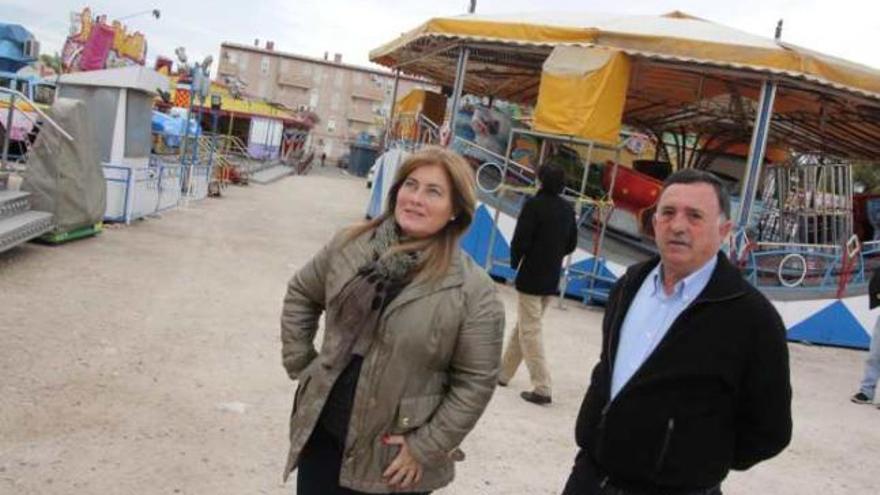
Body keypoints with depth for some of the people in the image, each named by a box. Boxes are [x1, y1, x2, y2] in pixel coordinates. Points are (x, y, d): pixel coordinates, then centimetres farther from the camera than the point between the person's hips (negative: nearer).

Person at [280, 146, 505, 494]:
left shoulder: (473, 291, -15)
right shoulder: (351, 245, -2)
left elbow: (476, 381, -11)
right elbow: (301, 293, 13)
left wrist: (426, 448, -11)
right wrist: (299, 362, 7)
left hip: (392, 456, -3)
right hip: (322, 432, 4)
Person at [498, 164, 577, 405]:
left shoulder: (534, 204, -14)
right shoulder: (567, 209, 6)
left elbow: (520, 240, -17)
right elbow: (571, 244, 11)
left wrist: (515, 262, 0)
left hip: (531, 277, -7)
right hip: (552, 279, 7)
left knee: (530, 331, -2)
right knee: (524, 325, 18)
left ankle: (542, 388, -5)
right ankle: (503, 372, 30)